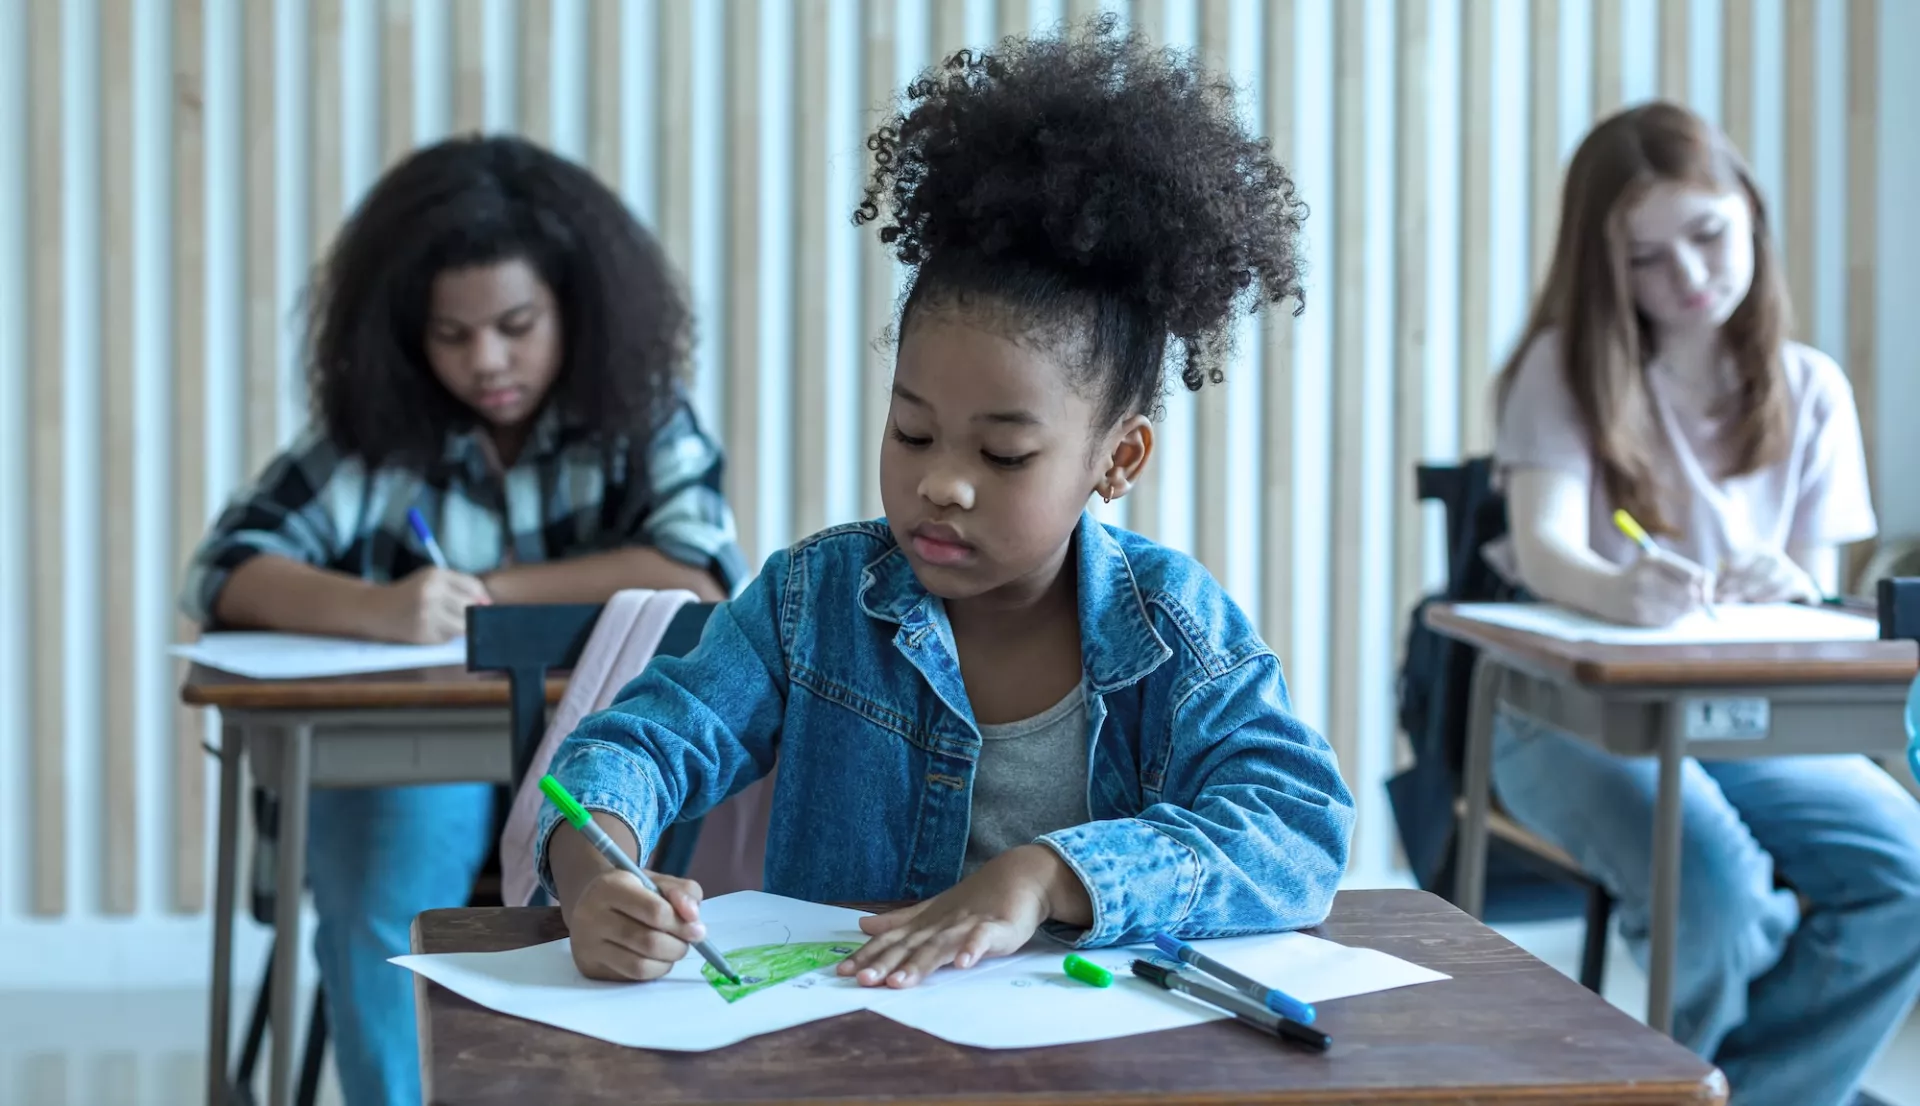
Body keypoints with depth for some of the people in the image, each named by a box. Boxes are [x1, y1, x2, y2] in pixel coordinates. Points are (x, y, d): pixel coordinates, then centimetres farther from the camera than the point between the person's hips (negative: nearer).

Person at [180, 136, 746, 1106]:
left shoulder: (638, 416, 3)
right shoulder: (373, 431, 2)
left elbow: (700, 578, -13)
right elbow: (225, 574, -9)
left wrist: (490, 587, -13)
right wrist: (375, 608, -30)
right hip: (399, 753, 0)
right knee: (386, 924, -30)